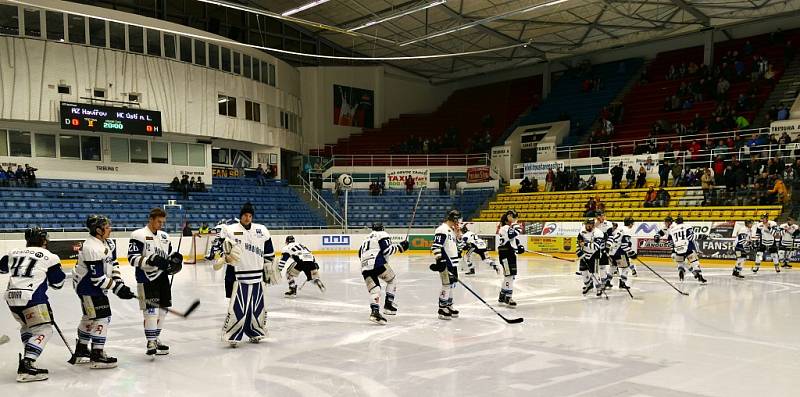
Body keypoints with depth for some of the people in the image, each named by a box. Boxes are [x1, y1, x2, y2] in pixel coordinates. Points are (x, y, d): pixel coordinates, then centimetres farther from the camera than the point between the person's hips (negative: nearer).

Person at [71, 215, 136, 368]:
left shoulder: (108, 243, 1)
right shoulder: (92, 248, -28)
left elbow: (113, 264, 9)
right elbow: (97, 278, -28)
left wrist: (119, 282, -2)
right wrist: (117, 288, -23)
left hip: (95, 284, 11)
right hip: (87, 285, -11)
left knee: (90, 315, 22)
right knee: (101, 316, -11)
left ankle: (81, 352, 37)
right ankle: (97, 356, -6)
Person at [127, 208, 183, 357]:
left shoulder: (165, 237, 15)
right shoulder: (138, 235, -8)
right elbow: (132, 258, -15)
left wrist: (174, 258, 0)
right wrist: (151, 260, -26)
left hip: (162, 277, 7)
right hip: (146, 278, -7)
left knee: (162, 309, 10)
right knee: (151, 310, -12)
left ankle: (155, 339, 25)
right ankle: (150, 343, -5)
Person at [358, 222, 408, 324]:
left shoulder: (367, 238, 31)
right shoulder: (383, 235, 9)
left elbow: (360, 254, 27)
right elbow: (386, 250, -7)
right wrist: (399, 246, 3)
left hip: (365, 267, 6)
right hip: (378, 263, -6)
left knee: (374, 289, 4)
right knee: (392, 280, 15)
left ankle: (374, 312, -17)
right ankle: (388, 305, 8)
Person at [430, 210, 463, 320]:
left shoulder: (452, 230, 17)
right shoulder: (442, 229, -14)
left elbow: (457, 245, 24)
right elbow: (436, 246, -21)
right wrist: (439, 260, -25)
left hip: (453, 263, 10)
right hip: (445, 263, -10)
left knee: (451, 284, 15)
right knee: (447, 285, -8)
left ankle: (449, 306, 26)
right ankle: (442, 309, -1)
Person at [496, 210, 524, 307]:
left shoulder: (512, 228, 18)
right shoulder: (504, 228, -13)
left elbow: (516, 238, 28)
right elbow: (512, 234, -31)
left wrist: (520, 246, 13)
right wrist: (515, 224, -22)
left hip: (512, 254, 10)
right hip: (505, 254, -10)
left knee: (511, 275, 13)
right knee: (509, 275, -11)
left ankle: (502, 296, 23)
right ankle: (508, 298, -7)